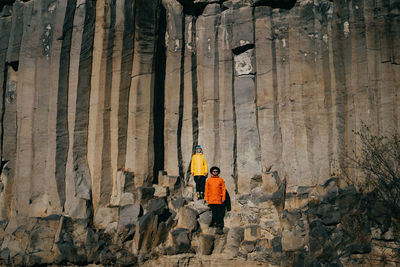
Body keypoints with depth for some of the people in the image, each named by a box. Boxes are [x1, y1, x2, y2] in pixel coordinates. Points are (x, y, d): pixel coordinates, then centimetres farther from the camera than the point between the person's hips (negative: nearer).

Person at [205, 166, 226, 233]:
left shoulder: (221, 180, 6)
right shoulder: (208, 180, 10)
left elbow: (223, 189, 5)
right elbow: (206, 190, 11)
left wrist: (223, 198, -2)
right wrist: (206, 198, 5)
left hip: (219, 200, -1)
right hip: (211, 200, 1)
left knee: (219, 213, -2)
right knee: (214, 212, -3)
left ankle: (219, 225, 0)